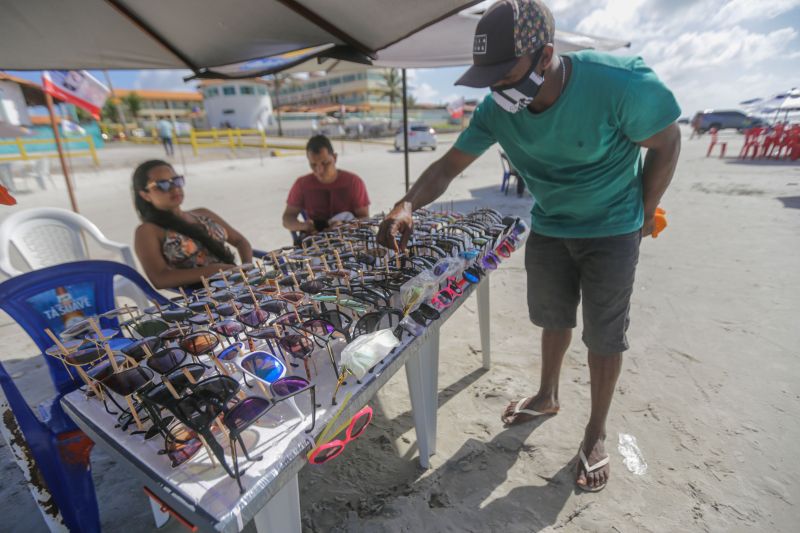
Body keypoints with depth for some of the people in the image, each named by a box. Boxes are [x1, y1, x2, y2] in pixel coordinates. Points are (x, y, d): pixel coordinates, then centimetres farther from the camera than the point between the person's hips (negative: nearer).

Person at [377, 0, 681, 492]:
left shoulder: (619, 83, -27)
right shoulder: (496, 111, -16)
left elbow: (666, 143, -13)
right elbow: (449, 165, -14)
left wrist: (645, 213, -6)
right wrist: (408, 204, -32)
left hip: (611, 230, -3)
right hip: (548, 227, 4)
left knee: (604, 335, 6)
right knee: (554, 319, 17)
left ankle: (596, 434, 26)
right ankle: (548, 396, 41)